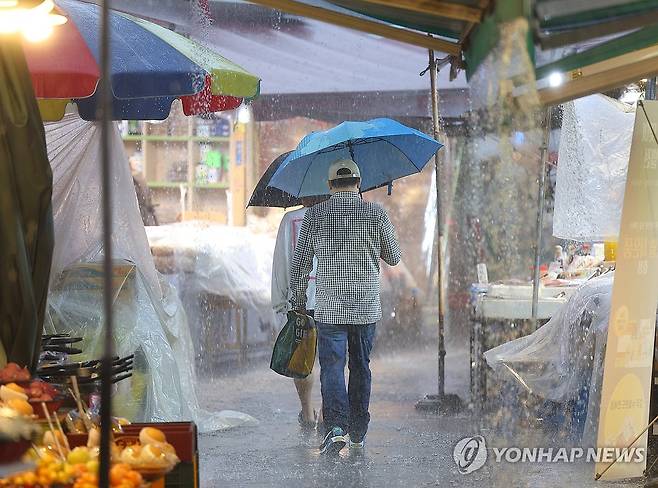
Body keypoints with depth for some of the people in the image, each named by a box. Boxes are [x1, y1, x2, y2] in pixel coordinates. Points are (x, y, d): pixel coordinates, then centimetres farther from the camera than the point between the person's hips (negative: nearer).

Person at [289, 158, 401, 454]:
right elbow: (394, 258, 9)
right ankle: (357, 434, 19)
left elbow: (300, 264, 3)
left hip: (329, 308, -1)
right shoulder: (376, 213, -1)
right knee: (361, 368, 13)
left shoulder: (315, 215, -1)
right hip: (367, 307, 1)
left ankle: (336, 426, -23)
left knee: (332, 367, -3)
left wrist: (299, 302, 15)